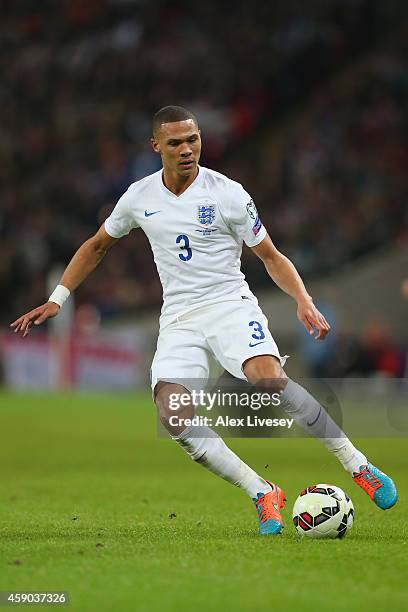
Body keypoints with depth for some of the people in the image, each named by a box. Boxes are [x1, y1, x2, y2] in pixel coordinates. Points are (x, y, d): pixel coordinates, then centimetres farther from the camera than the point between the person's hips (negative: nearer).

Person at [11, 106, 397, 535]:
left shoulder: (227, 194, -5)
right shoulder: (139, 197, 5)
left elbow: (270, 257, 2)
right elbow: (97, 246, 22)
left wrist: (303, 301, -14)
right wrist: (56, 300, 17)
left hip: (230, 304, -3)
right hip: (179, 319, 3)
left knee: (269, 379, -33)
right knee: (173, 416, -23)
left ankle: (359, 467, -22)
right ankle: (263, 495, -15)